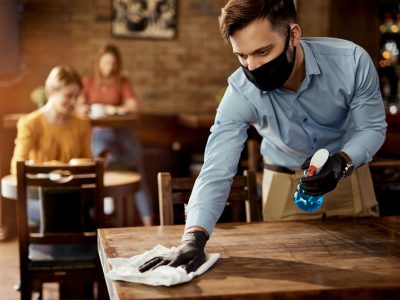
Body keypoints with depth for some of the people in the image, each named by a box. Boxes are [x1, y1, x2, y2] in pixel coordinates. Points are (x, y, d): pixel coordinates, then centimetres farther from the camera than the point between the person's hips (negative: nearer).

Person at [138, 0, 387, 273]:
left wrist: (343, 161, -35)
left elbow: (373, 127, -14)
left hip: (348, 170, 1)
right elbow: (216, 172, -34)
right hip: (286, 179, -1)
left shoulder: (351, 61, -28)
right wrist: (194, 237, -50)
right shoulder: (240, 93, -29)